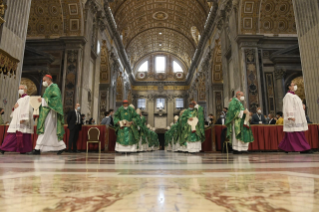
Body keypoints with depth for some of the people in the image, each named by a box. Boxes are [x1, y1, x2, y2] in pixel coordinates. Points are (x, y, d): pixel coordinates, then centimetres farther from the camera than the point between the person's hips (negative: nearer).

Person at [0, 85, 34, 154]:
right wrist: (14, 107, 2)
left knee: (23, 135, -9)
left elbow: (27, 108, -13)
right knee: (12, 133, 2)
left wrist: (23, 118, -23)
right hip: (16, 119, 8)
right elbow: (17, 110, 26)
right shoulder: (20, 99, 25)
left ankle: (24, 150, -6)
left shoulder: (27, 98, -1)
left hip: (23, 120, -8)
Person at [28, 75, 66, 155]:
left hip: (50, 111, -10)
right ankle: (61, 147, 12)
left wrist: (44, 100, -18)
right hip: (47, 112, 10)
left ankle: (38, 149, -12)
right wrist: (42, 101, 9)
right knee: (52, 132, 7)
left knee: (44, 130, -12)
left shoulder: (54, 87, -6)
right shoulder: (48, 89, 23)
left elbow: (56, 98, -20)